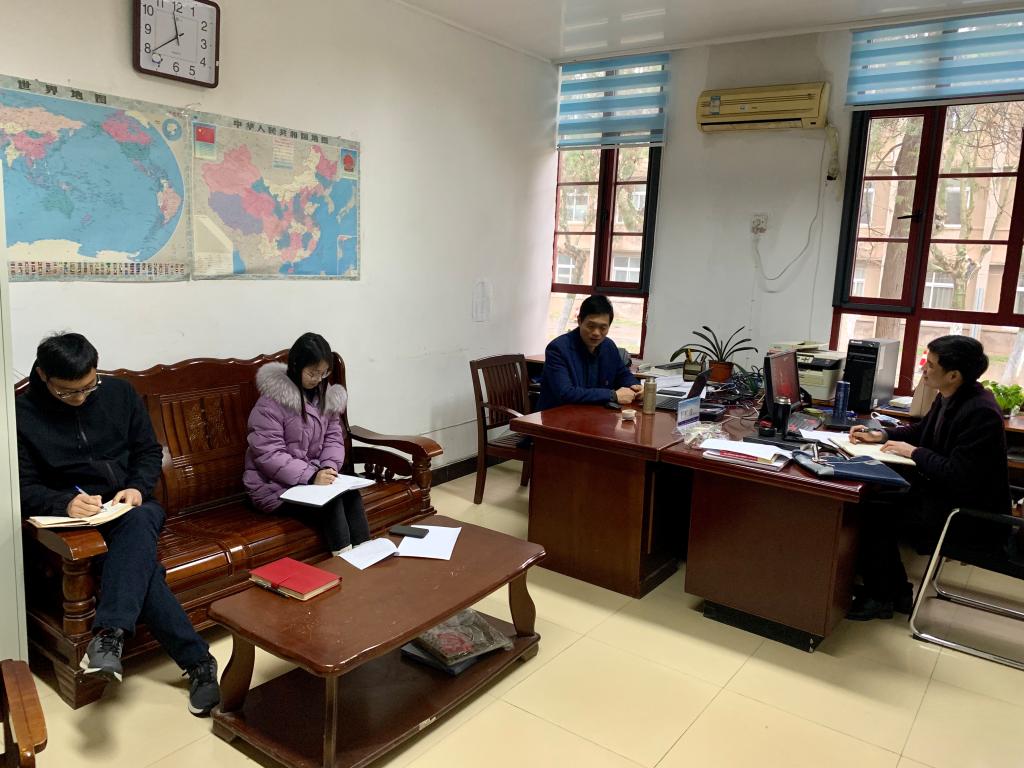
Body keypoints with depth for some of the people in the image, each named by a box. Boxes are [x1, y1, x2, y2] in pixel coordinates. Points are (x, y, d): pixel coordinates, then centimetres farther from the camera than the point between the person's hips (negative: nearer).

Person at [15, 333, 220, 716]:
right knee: (139, 560, -33)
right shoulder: (23, 414, -4)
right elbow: (24, 487, -3)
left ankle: (109, 634, -44)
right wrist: (64, 503, -24)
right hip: (78, 519, -2)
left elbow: (150, 451, 9)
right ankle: (199, 661, -32)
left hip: (134, 507, 3)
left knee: (137, 525, -37)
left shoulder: (119, 392, 2)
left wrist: (138, 487, -12)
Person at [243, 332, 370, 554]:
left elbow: (334, 437, 7)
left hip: (315, 477, 5)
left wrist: (329, 467, -13)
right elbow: (268, 455, -20)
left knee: (351, 493, -22)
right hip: (276, 486, -5)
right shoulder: (271, 402, -16)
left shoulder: (325, 395, 5)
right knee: (330, 503, -27)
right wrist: (311, 476, -27)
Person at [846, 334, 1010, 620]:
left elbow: (959, 476, -30)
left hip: (970, 512, -9)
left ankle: (879, 598, 4)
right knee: (878, 499, 1)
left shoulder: (981, 413, -27)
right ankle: (896, 593, 12)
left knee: (874, 511, -14)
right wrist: (879, 435, 5)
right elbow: (920, 431, 20)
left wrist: (913, 452, -18)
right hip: (946, 491, 9)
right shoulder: (949, 398, 2)